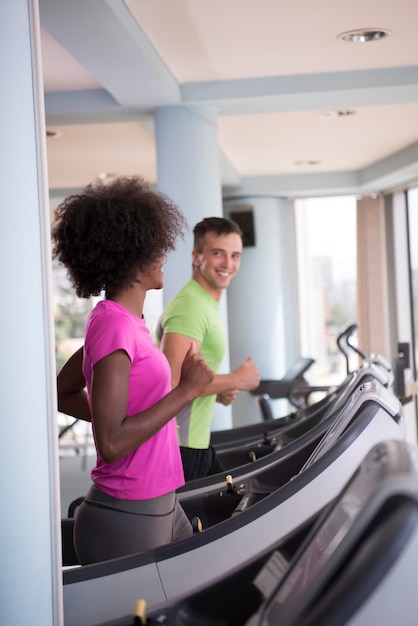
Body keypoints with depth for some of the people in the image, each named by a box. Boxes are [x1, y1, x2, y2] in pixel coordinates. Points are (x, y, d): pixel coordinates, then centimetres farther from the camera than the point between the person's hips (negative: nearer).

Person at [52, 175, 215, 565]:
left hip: (158, 508, 9)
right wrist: (186, 391, -20)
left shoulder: (120, 322, 9)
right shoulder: (114, 326, -20)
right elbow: (111, 444, -25)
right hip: (127, 523, -9)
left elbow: (63, 393, 21)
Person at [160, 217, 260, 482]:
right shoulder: (189, 306, -17)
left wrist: (220, 391, 7)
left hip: (196, 442, 10)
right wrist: (236, 380, -15)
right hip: (179, 447, -10)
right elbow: (173, 380, -27)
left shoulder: (207, 305, 17)